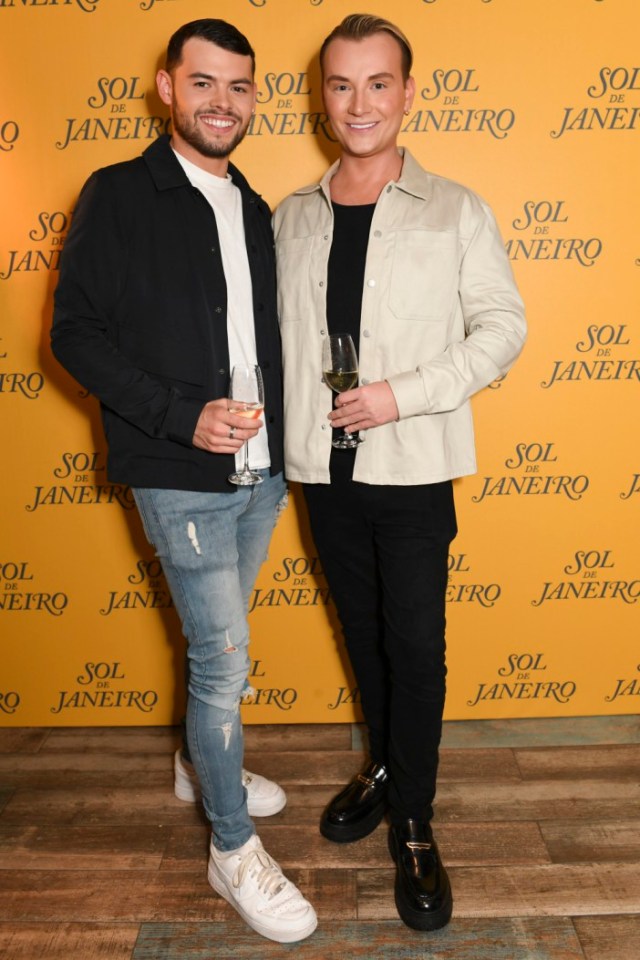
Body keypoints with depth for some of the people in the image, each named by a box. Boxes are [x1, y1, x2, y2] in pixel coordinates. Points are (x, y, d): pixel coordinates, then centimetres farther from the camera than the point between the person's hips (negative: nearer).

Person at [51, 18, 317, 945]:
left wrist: (281, 441, 6)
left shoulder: (254, 210, 12)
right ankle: (233, 849, 18)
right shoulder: (118, 197, -6)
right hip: (181, 478, -6)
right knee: (224, 658, -1)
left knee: (216, 643, 20)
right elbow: (75, 332, -11)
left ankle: (205, 765, 44)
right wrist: (182, 415, -21)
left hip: (259, 471, 6)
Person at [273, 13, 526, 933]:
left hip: (413, 469, -3)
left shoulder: (455, 211, -2)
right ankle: (385, 769, 40)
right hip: (325, 466, 4)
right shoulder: (289, 218, 7)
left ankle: (414, 827, 22)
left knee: (416, 646, 2)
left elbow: (503, 327, -4)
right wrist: (285, 432, -2)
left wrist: (403, 394, -15)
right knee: (362, 633, 17)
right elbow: (275, 332, 10)